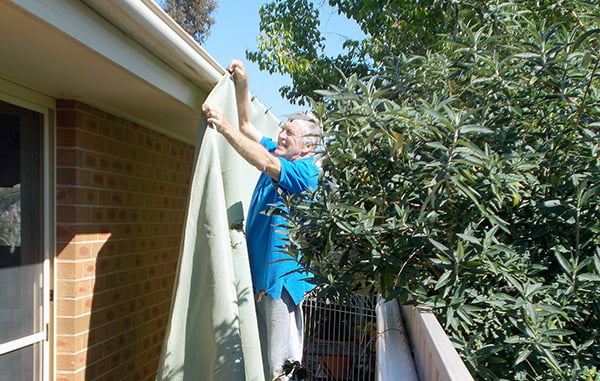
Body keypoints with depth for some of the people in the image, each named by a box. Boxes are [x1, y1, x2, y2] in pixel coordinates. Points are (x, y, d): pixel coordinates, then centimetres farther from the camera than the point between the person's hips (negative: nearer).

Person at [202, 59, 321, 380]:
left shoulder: (308, 172, -14)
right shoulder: (278, 156, 11)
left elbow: (265, 164, -30)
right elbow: (246, 125, 16)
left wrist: (224, 126, -30)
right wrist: (241, 82, 6)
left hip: (281, 277, -9)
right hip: (260, 273, 9)